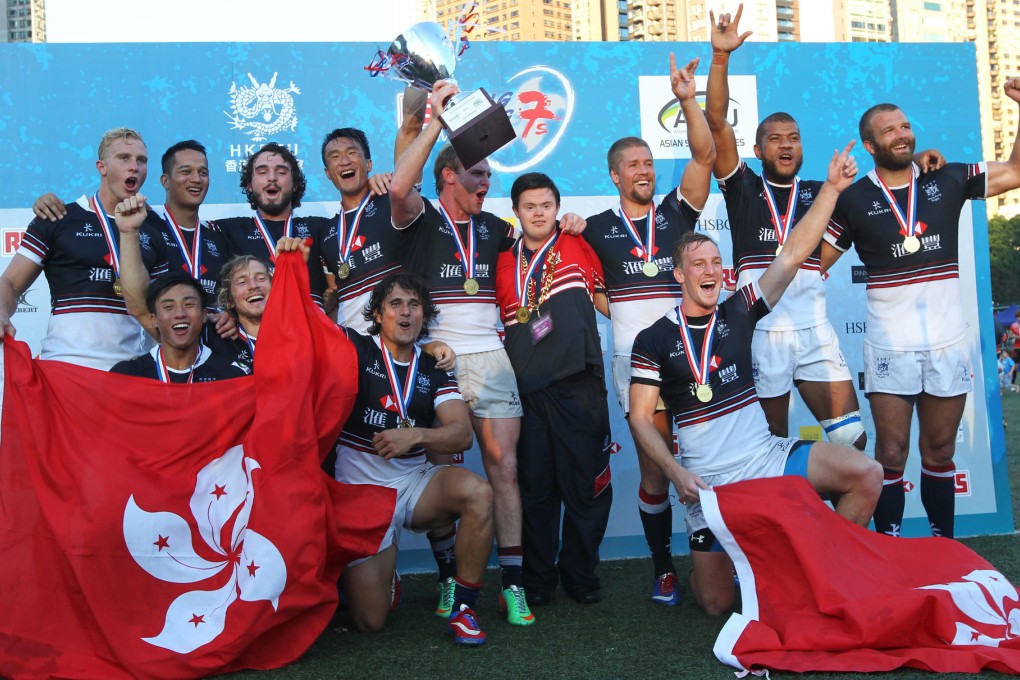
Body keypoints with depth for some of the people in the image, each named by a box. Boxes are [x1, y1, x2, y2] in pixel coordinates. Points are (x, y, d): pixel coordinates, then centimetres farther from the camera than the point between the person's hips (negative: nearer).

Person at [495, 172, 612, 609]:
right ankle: (536, 581, 21)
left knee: (586, 486, 2)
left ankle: (580, 576, 18)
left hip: (578, 385, -2)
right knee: (534, 491, 8)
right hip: (525, 390, 2)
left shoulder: (577, 245, 8)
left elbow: (606, 303, 13)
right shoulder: (503, 262, 13)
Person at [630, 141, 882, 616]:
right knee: (717, 604, -1)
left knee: (867, 476, -18)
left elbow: (794, 254, -6)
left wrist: (832, 187, -14)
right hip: (709, 480, -2)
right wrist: (676, 471, -17)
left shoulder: (738, 313, 1)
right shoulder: (654, 340, -5)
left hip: (767, 455, 3)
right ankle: (707, 559, 35)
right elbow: (640, 418, -4)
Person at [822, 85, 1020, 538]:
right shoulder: (854, 199, -1)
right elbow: (813, 263, 4)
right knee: (891, 454, 0)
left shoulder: (948, 180, 5)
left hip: (948, 342, 3)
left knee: (939, 452, 13)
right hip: (890, 346, -2)